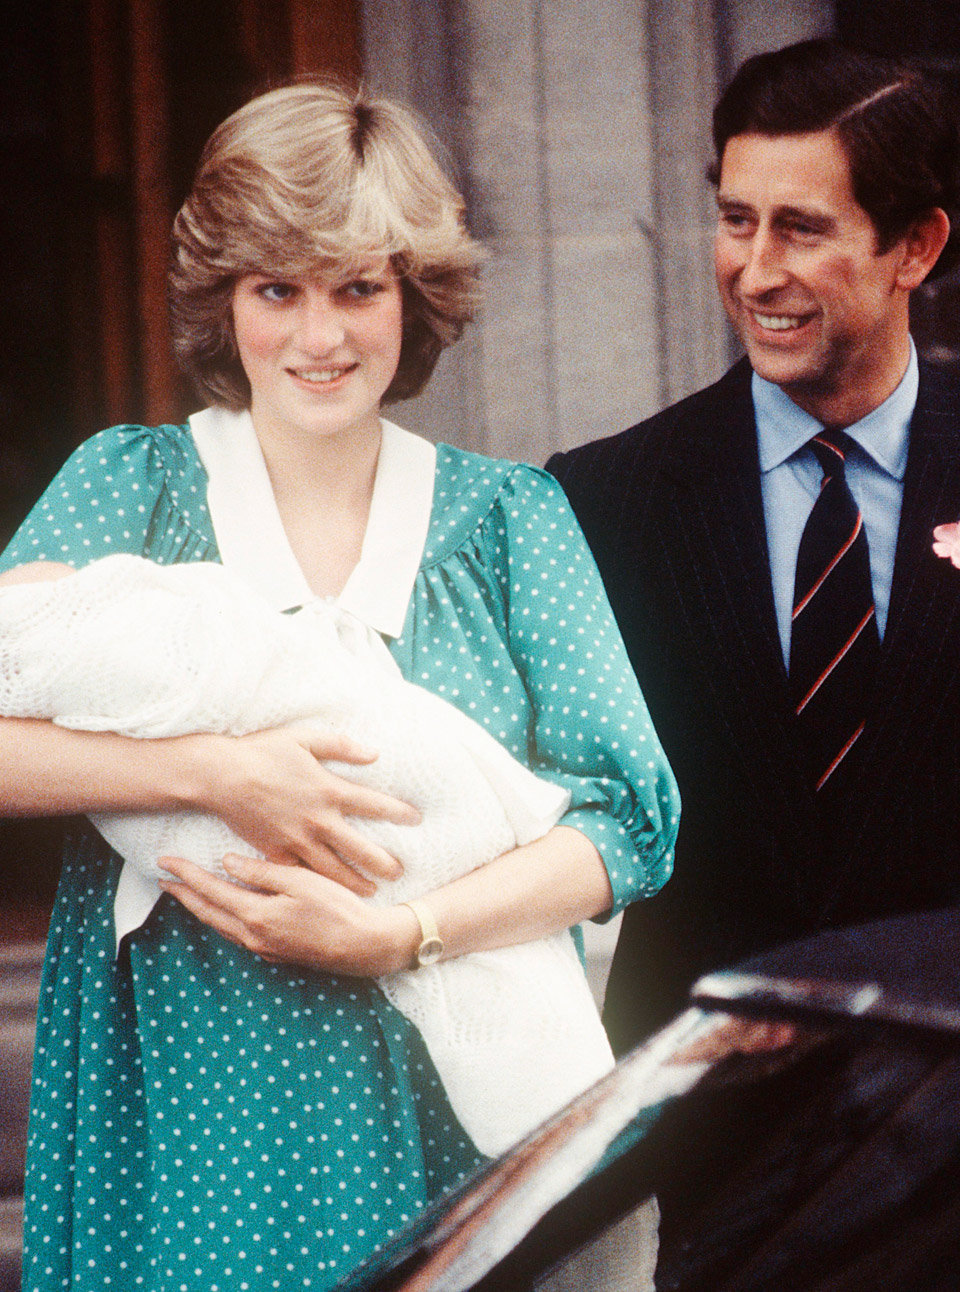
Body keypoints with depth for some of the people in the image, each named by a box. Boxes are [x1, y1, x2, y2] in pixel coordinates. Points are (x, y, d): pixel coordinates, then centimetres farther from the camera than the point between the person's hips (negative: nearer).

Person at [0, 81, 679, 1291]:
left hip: (443, 1123, 1)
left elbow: (629, 819, -3)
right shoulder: (129, 486, 4)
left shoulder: (508, 517, 6)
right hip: (182, 1127, -1)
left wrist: (394, 935, -16)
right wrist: (216, 771, -21)